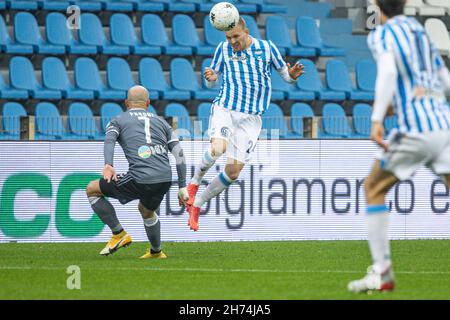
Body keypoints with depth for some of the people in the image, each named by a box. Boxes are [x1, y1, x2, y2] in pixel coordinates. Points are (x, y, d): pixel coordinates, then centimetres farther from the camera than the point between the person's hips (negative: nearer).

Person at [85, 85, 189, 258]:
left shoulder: (118, 121, 17)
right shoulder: (161, 122, 26)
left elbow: (109, 140, -7)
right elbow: (179, 154, 18)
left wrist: (108, 165, -22)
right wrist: (182, 187, 19)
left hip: (139, 179, -5)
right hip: (165, 180, 5)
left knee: (92, 190, 15)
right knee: (147, 210, 37)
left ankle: (119, 234, 11)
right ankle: (156, 251, 48)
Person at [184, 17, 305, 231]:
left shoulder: (266, 48, 2)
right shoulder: (223, 49, 3)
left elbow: (285, 75, 11)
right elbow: (213, 81, 13)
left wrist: (292, 76, -14)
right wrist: (210, 78, -12)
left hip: (251, 118, 1)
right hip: (224, 109, -1)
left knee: (233, 172, -3)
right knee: (217, 149, -31)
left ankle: (196, 205, 14)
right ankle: (194, 182, -4)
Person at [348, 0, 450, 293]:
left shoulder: (382, 35, 0)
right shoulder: (420, 31, 20)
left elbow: (388, 72, -19)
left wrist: (377, 119, -24)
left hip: (416, 129, -5)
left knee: (373, 189, 12)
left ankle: (382, 272, 7)